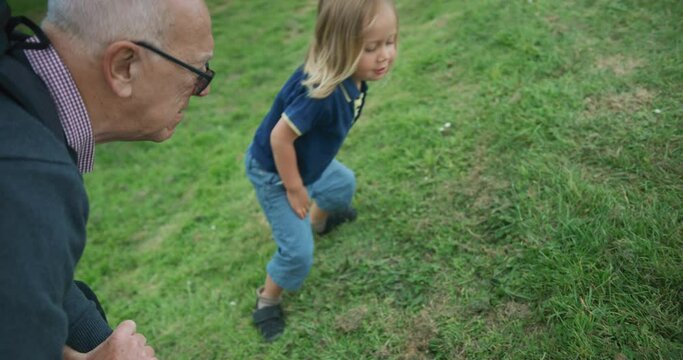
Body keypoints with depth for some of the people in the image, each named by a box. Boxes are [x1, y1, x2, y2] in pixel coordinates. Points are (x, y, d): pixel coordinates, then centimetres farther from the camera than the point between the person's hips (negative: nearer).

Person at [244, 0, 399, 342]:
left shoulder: (352, 76, -14)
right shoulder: (321, 93, -42)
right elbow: (280, 137, -34)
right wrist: (295, 189, -21)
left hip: (305, 161, 9)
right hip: (272, 172, -8)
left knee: (343, 184, 32)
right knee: (298, 252, -4)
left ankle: (319, 220, 64)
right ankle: (267, 300, 25)